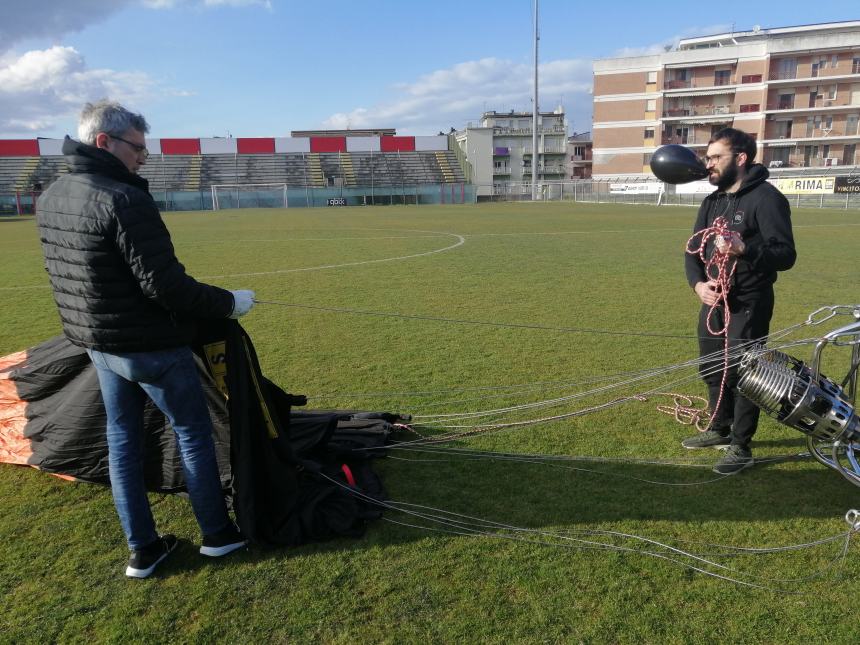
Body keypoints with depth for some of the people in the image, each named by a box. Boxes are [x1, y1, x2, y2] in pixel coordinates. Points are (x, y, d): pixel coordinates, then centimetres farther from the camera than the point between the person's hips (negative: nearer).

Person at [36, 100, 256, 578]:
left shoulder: (51, 198, 5)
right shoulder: (125, 200, -23)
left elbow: (68, 275, 13)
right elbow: (165, 285, -25)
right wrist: (229, 302, -13)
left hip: (98, 344, 8)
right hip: (152, 347, -8)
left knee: (123, 439, 16)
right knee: (194, 434, 9)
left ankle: (142, 549, 26)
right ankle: (217, 533, 24)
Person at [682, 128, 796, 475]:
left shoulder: (766, 198, -13)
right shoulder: (712, 201, 11)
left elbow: (785, 254, -19)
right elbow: (693, 249, 8)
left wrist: (744, 250, -37)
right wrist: (698, 283, -11)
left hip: (748, 305, -7)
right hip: (713, 301, 8)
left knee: (741, 374, -1)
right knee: (711, 369, 17)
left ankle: (741, 447, 14)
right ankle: (720, 429, 36)